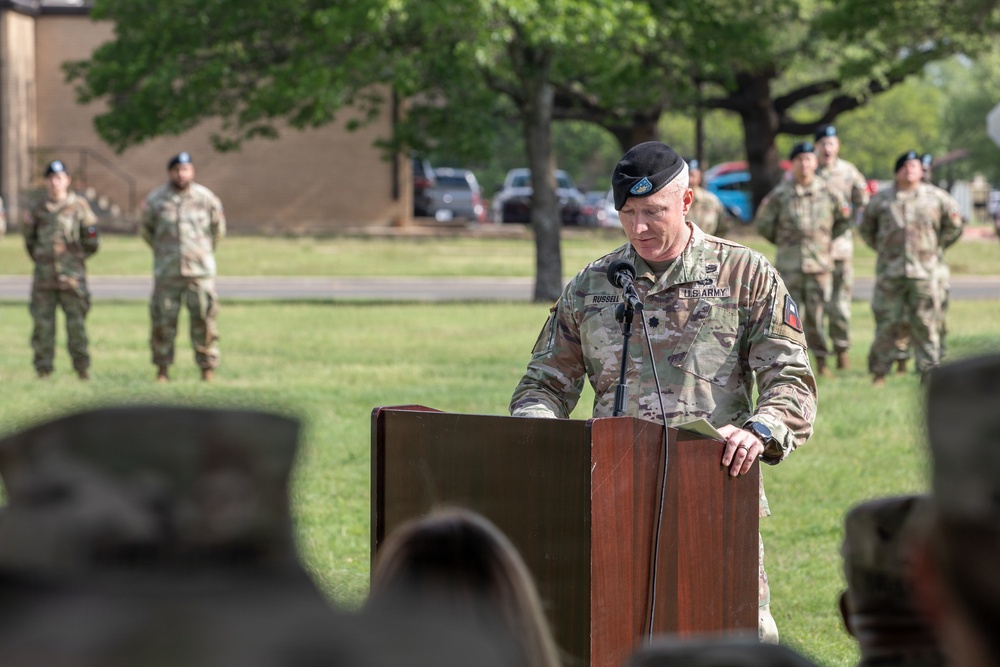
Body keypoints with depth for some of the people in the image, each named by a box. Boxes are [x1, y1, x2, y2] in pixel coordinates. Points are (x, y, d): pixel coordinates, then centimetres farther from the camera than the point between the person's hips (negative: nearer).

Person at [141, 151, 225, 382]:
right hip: (166, 273, 0)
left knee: (203, 319, -3)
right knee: (163, 321, 0)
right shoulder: (155, 200, 0)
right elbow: (146, 229, 17)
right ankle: (162, 369, 10)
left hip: (200, 270, 0)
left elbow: (218, 228, 16)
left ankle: (208, 367, 5)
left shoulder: (206, 198, 1)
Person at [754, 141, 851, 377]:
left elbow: (844, 220, 17)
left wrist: (827, 240, 12)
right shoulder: (780, 194, -1)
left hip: (820, 262, 0)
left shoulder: (828, 193, 2)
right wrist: (783, 242, 11)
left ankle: (821, 360, 8)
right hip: (789, 264, 0)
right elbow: (763, 223, 9)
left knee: (817, 314, -1)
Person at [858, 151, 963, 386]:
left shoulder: (936, 198, 6)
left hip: (924, 271, 0)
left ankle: (929, 371, 5)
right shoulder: (881, 199, 7)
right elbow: (866, 229, 21)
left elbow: (953, 225, 18)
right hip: (889, 270, 0)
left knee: (925, 324, 0)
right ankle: (878, 372, 7)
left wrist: (936, 246, 13)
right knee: (886, 323, 0)